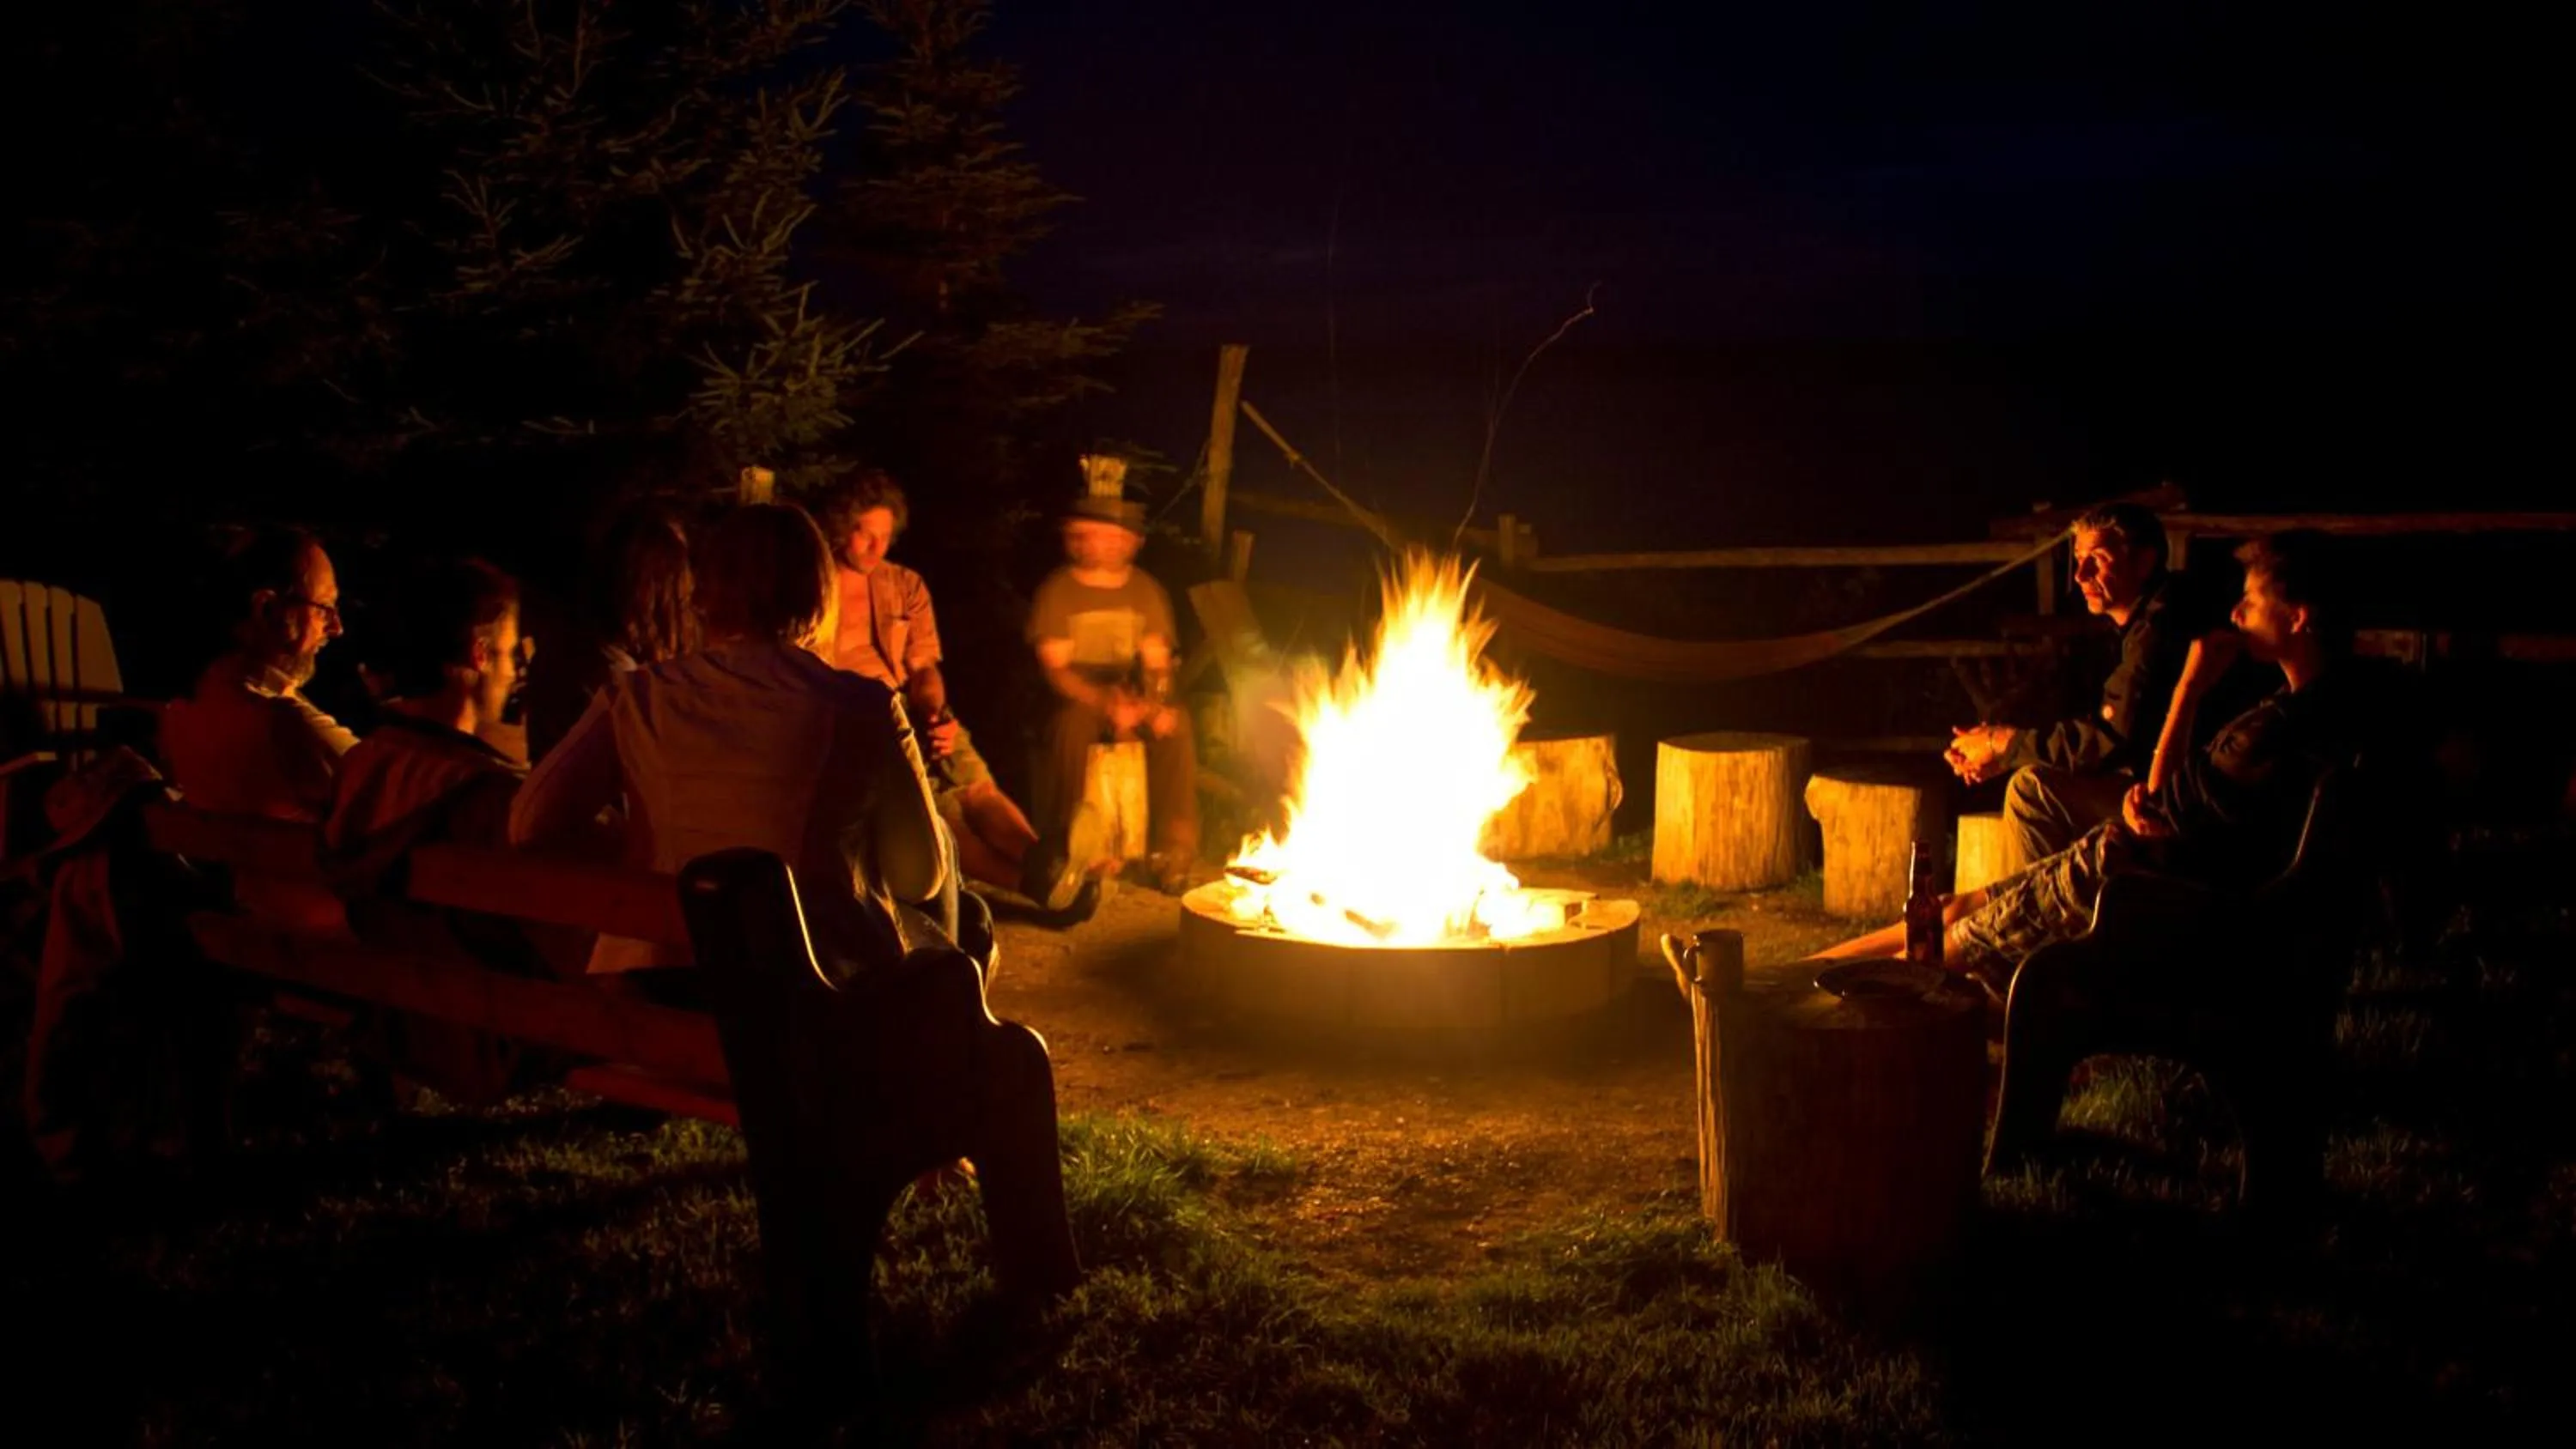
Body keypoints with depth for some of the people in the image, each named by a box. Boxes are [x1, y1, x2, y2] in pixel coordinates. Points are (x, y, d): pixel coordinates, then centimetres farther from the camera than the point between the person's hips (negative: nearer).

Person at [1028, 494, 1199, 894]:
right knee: (1073, 725, -37)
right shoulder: (1057, 591, -1)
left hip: (1133, 699, 2)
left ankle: (1175, 847, -23)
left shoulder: (1146, 590, 9)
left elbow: (1156, 662, 5)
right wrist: (1105, 704, -26)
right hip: (1078, 698, -2)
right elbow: (1055, 667, -9)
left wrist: (1152, 703, -19)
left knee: (1176, 723, -28)